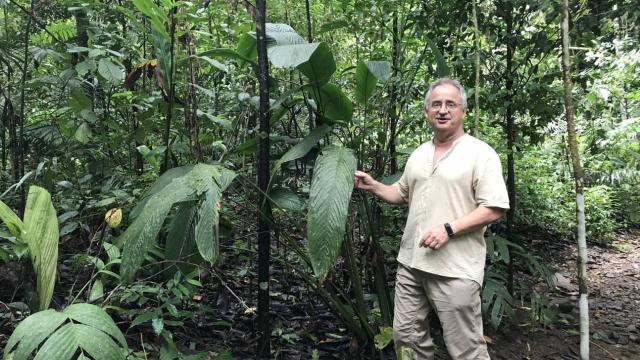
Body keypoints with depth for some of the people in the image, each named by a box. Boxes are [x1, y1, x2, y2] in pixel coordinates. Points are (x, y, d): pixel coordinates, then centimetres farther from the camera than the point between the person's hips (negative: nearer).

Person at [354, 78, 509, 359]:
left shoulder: (481, 153, -8)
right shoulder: (418, 154, 13)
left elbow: (494, 208, -13)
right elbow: (402, 194, 23)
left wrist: (449, 229, -21)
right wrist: (373, 186, 7)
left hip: (455, 270, -6)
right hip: (411, 263, 7)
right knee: (406, 336, 16)